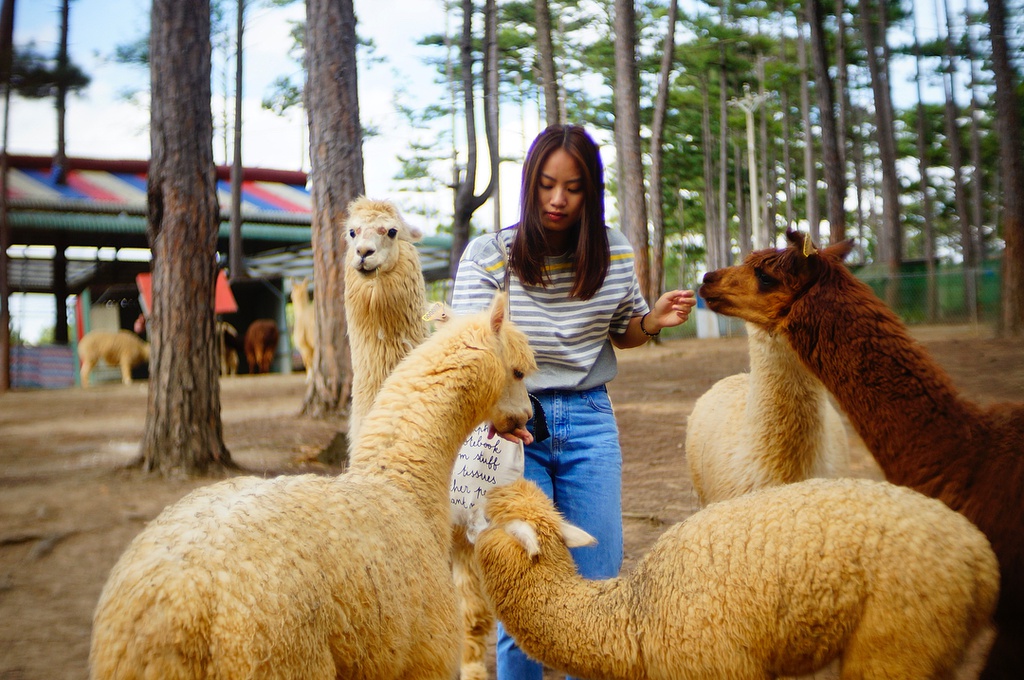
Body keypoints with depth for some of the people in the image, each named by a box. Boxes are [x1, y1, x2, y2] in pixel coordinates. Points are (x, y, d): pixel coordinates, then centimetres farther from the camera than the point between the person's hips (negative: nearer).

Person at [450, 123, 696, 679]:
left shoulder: (614, 251, 2)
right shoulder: (487, 254, -7)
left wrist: (653, 320, -7)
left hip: (590, 420, 3)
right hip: (513, 423, -2)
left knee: (598, 582, 7)